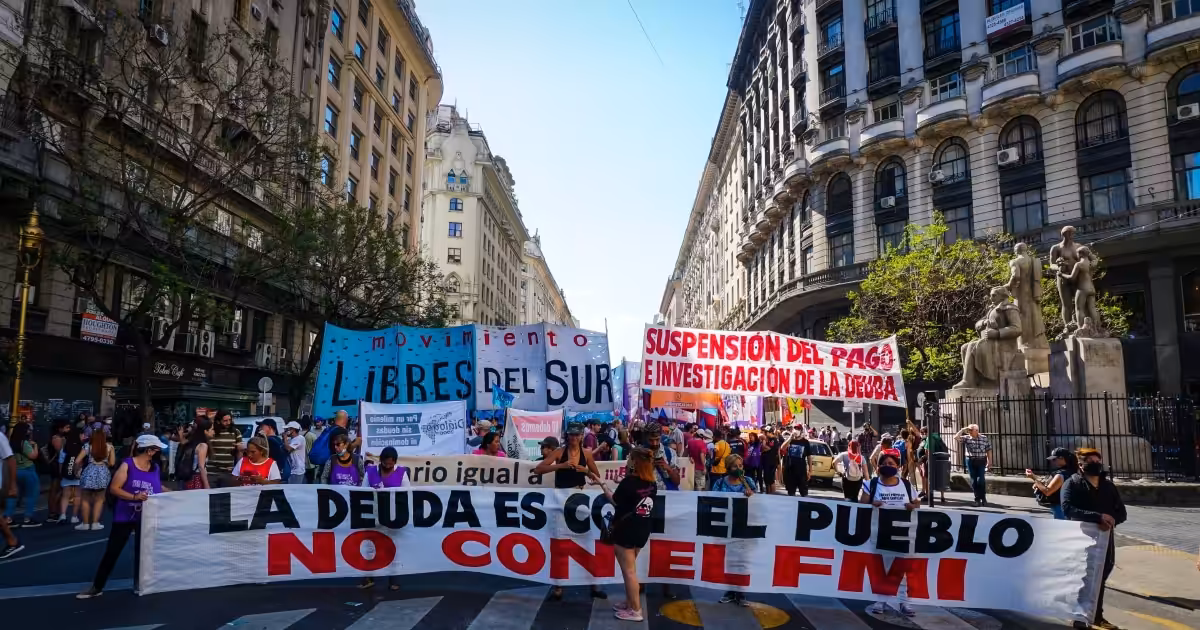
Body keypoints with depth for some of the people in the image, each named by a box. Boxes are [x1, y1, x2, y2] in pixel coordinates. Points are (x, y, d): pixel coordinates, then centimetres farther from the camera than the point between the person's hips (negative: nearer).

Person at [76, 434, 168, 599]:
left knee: (142, 551, 11)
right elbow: (113, 488, -15)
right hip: (125, 516, -4)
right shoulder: (127, 465, -12)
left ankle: (139, 584, 23)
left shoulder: (155, 468, 2)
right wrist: (134, 497, -26)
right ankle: (97, 586, 14)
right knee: (112, 551, 3)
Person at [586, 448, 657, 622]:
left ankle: (636, 610, 8)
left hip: (625, 530, -7)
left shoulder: (629, 480, -19)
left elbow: (615, 500, -7)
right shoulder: (652, 482, 1)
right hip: (642, 530, 7)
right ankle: (629, 603, 27)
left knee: (629, 571, 3)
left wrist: (601, 483, 0)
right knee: (629, 569, 20)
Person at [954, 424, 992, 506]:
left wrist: (989, 461, -1)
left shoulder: (984, 438, 0)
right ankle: (977, 499, 13)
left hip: (981, 461, -1)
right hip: (971, 461, 2)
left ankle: (983, 498, 11)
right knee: (974, 481, 4)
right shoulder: (966, 438, 1)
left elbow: (988, 450, 3)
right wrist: (962, 430, -8)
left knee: (981, 479, -8)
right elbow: (956, 437, -11)